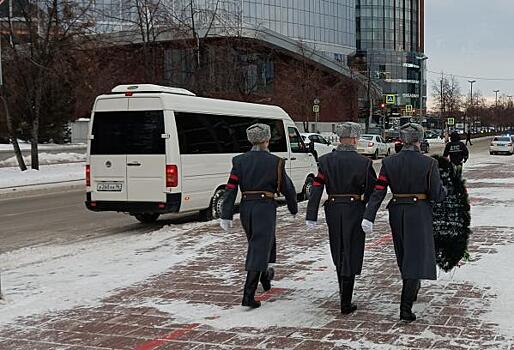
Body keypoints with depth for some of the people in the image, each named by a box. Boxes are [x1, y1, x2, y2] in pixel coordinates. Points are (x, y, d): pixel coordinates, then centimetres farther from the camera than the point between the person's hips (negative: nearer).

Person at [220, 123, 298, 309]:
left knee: (260, 242, 26)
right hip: (265, 207, -5)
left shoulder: (239, 161, 1)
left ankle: (265, 278, 47)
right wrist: (293, 208, 17)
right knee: (259, 248, -4)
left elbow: (231, 189, -3)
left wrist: (226, 216, -2)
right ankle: (249, 294, -11)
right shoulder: (275, 162, -7)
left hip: (246, 207, 5)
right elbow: (287, 188, 1)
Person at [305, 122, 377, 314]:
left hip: (333, 210, 3)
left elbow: (316, 188, -7)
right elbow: (373, 189, -7)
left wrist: (311, 216, -7)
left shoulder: (326, 160, -3)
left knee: (338, 252, 21)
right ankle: (346, 303, 2)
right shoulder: (363, 162, -9)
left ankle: (343, 290, 38)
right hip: (355, 210, -3)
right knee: (351, 255, 3)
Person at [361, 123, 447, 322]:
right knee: (417, 258, -1)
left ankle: (412, 291, 44)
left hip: (397, 213, 4)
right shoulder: (429, 163, -11)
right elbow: (437, 195, -9)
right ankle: (405, 308, -10)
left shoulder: (389, 163, -4)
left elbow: (378, 192, -9)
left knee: (404, 255, 22)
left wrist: (368, 217, -12)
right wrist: (445, 191, 13)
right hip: (420, 214, -4)